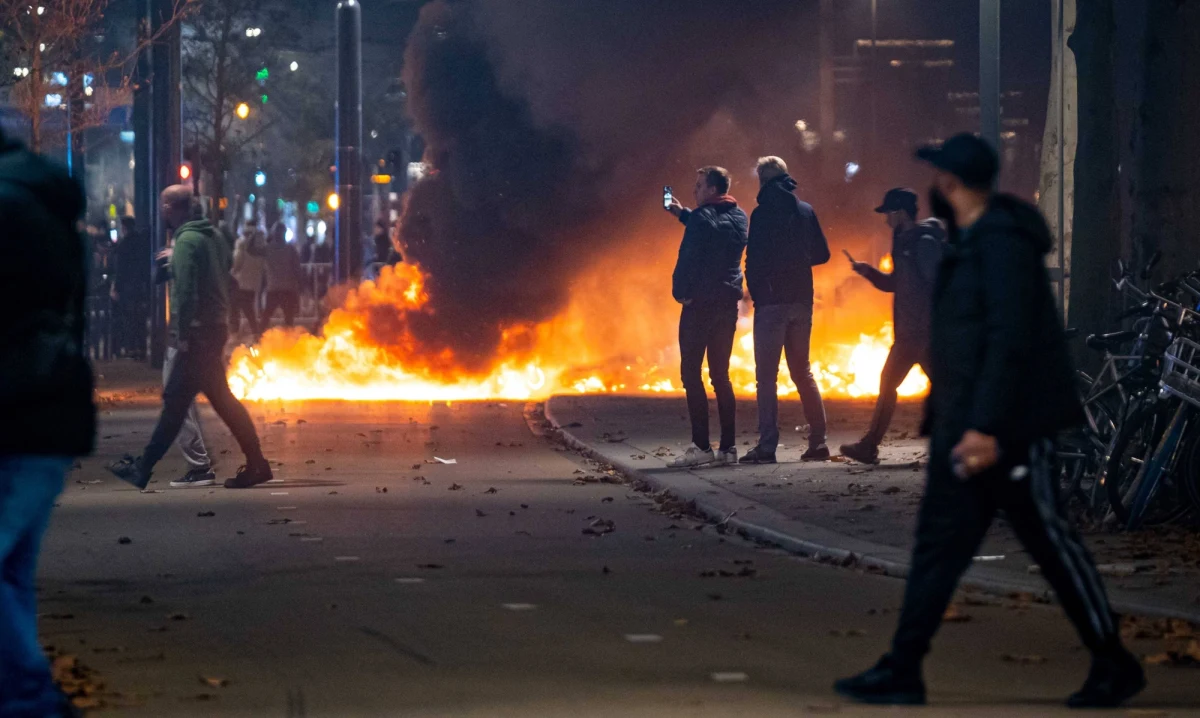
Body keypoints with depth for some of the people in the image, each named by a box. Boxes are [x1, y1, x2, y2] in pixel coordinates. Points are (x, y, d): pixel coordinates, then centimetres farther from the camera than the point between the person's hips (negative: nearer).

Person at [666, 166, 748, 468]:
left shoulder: (702, 217, -12)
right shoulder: (738, 217, 11)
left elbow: (688, 258, -17)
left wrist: (680, 292, -4)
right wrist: (683, 214, 28)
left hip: (700, 303, -7)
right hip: (728, 303, 7)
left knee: (691, 373, -4)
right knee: (720, 375, 11)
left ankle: (701, 446, -10)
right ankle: (728, 446, 7)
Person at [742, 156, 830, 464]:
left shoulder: (763, 213, -9)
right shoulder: (806, 211, 7)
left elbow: (754, 260, -12)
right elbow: (822, 253, 12)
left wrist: (755, 293, 2)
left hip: (771, 301, -5)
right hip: (802, 301, 5)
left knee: (766, 375, -3)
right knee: (803, 372, 14)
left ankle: (767, 446, -9)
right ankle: (818, 441, 8)